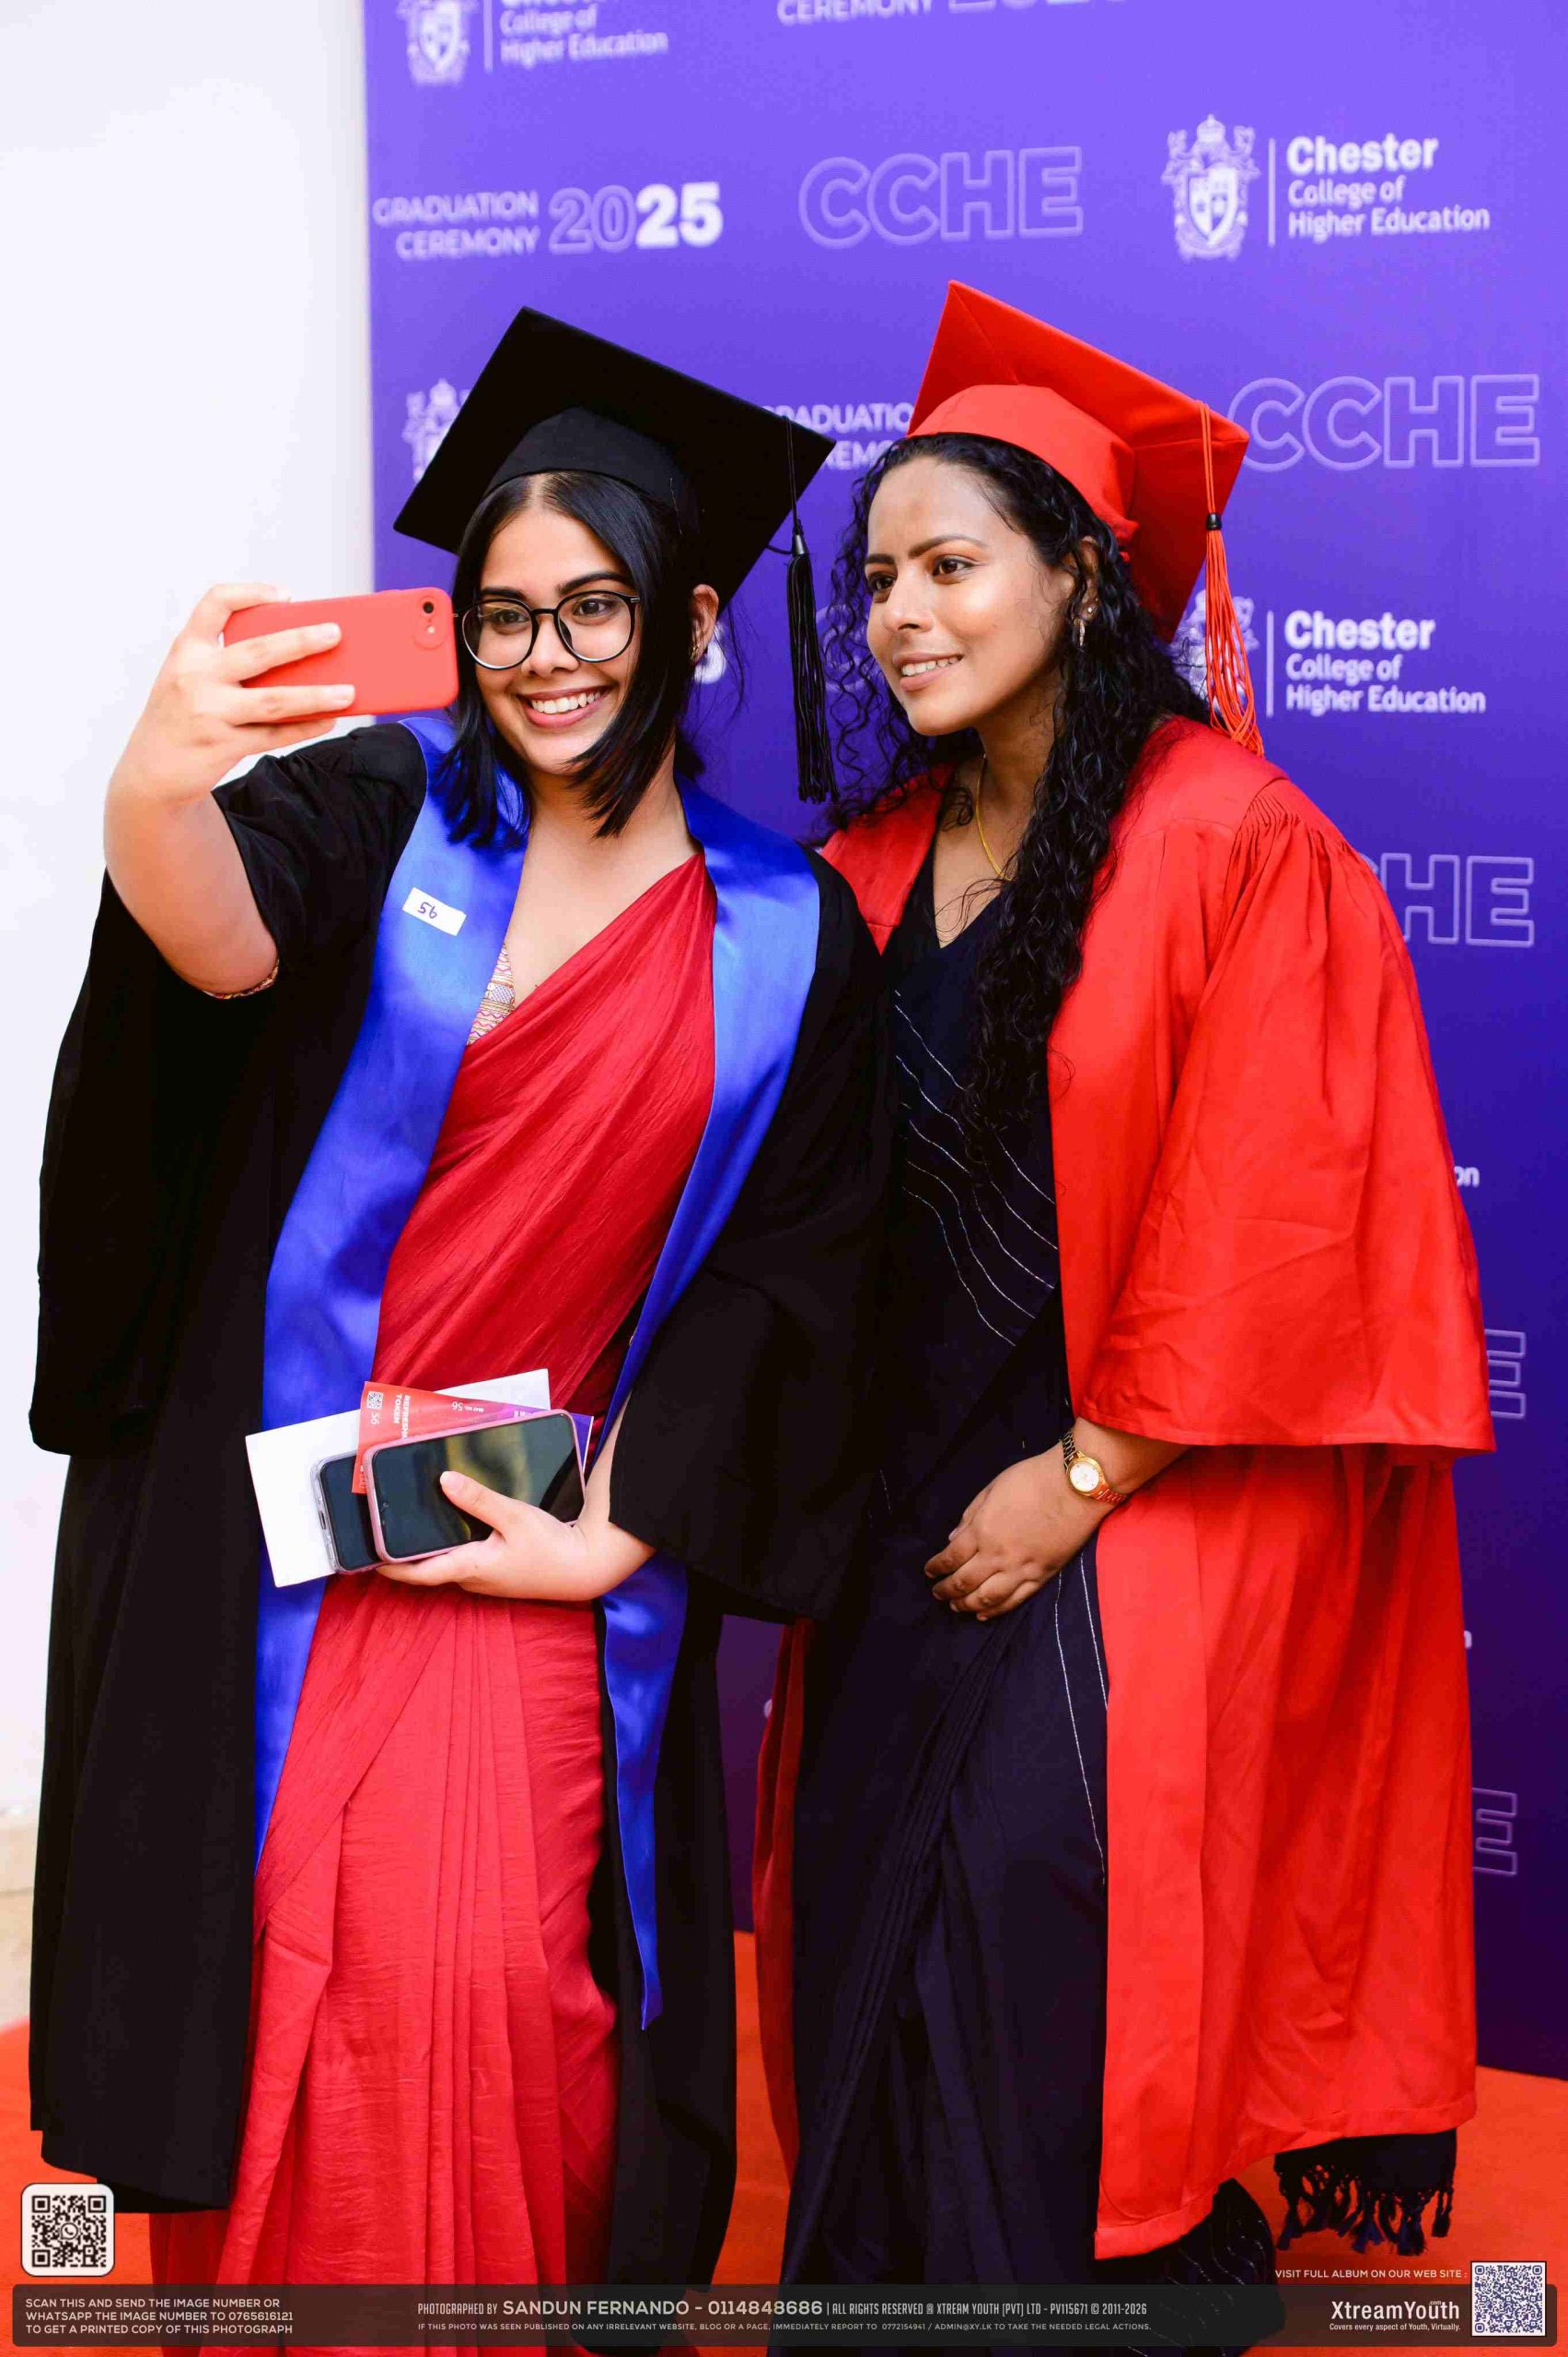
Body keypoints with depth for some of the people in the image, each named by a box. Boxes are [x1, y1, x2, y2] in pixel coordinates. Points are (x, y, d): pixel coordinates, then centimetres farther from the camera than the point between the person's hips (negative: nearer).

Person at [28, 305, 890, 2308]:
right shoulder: (385, 808, -2)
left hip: (537, 1540, 0)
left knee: (479, 1982, -9)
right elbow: (230, 936, -24)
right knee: (270, 1968, 2)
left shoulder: (788, 938, 2)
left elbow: (785, 1271, 2)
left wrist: (615, 1535, -6)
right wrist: (154, 796, -47)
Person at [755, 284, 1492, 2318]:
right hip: (910, 1489, 6)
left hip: (1148, 1497, -6)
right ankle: (880, 2275, 24)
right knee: (867, 1911, 7)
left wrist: (1079, 1479, -12)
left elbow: (1266, 1223, -14)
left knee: (1049, 1904, -10)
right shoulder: (875, 868, 8)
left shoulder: (1239, 849, -12)